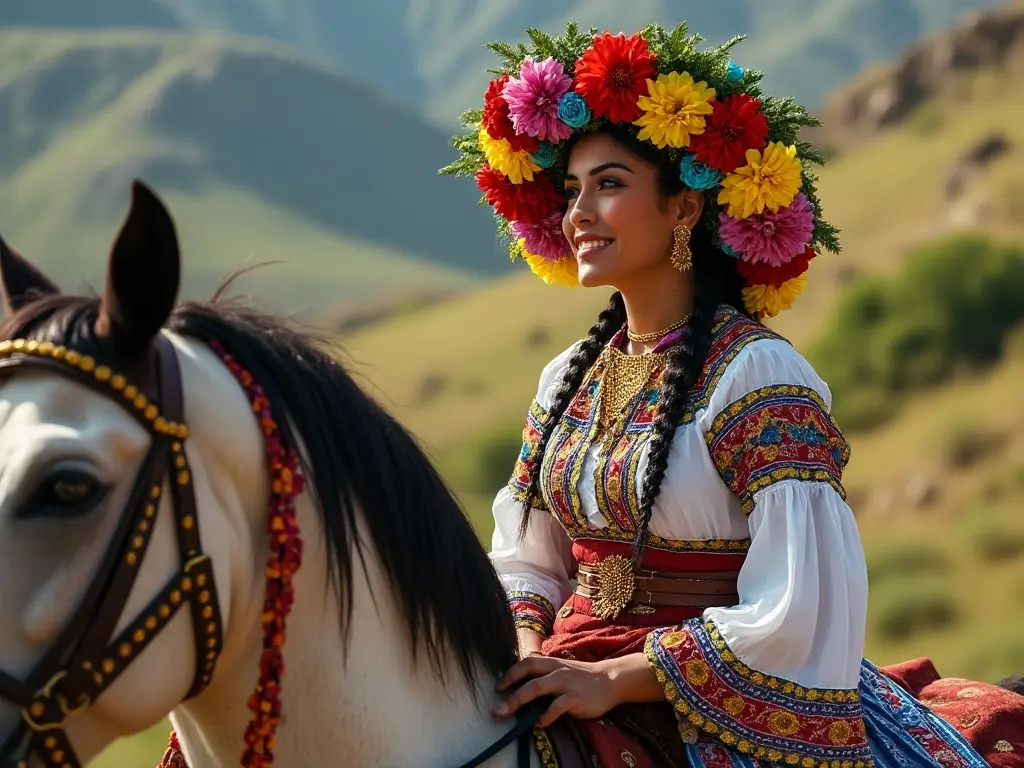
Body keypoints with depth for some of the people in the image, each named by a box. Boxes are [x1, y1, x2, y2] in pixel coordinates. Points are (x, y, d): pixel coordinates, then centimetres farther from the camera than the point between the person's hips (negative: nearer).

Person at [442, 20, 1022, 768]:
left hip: (731, 707, -5)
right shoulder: (570, 378, 11)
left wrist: (614, 678, -18)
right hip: (579, 694, 5)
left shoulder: (757, 375, -11)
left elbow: (801, 616, -19)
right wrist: (527, 653, -3)